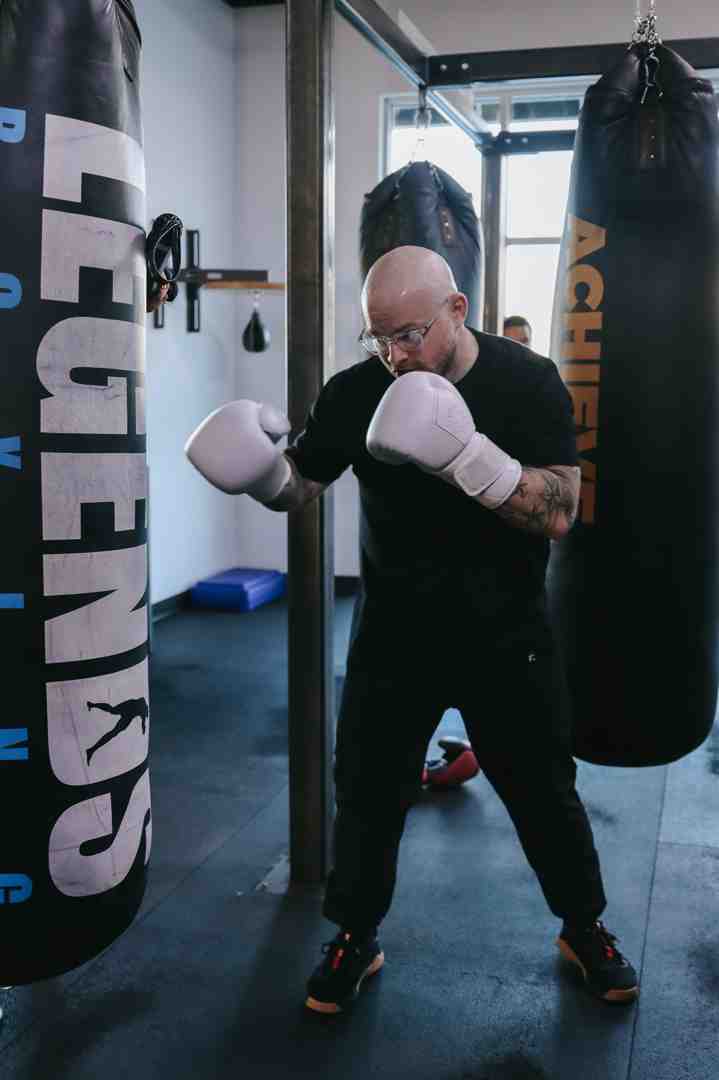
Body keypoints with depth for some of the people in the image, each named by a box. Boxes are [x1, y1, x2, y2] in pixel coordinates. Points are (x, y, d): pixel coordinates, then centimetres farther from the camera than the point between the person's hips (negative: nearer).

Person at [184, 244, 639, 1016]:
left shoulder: (528, 383, -12)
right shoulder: (355, 391, -7)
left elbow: (559, 513, -21)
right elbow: (300, 486, 3)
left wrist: (465, 453, -35)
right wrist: (262, 468, -20)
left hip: (504, 638, -1)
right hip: (393, 634, 2)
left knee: (543, 791, 12)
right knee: (366, 792, 8)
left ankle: (584, 929, 36)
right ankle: (355, 939, 31)